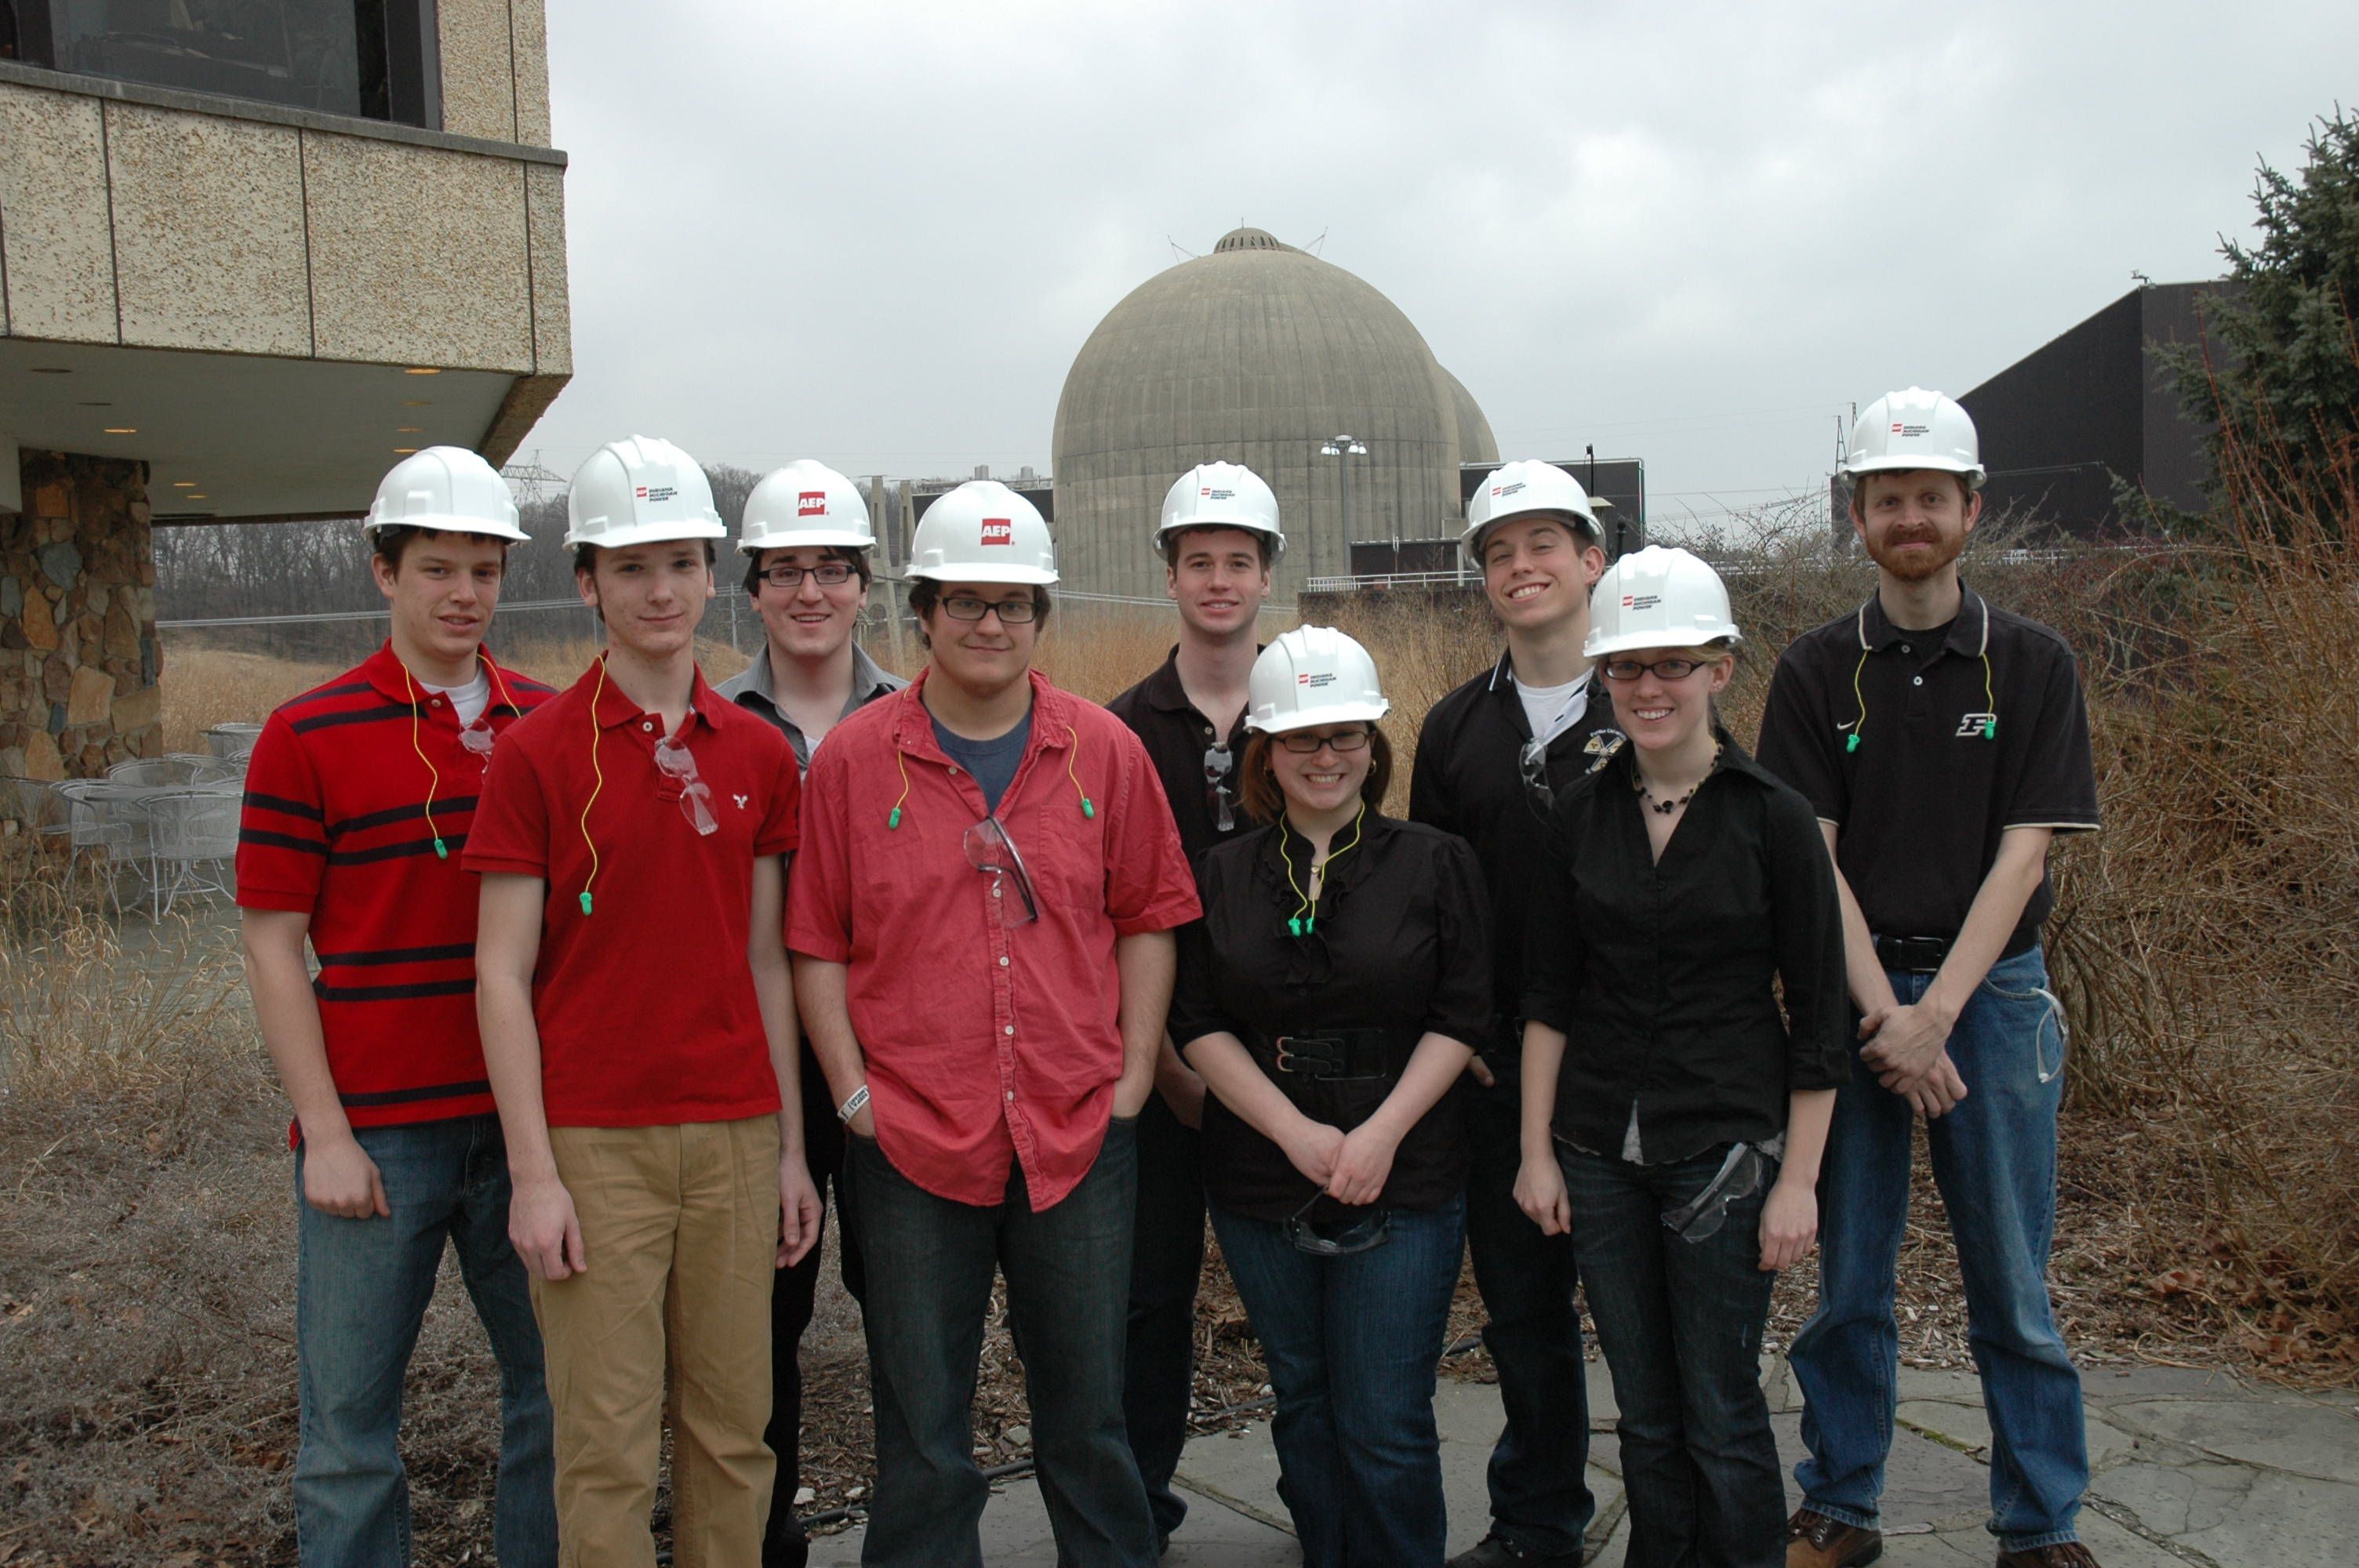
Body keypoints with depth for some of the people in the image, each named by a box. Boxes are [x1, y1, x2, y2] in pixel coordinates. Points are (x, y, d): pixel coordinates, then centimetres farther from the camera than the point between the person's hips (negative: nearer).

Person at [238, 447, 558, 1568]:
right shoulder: (308, 737, -2)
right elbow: (271, 942, -3)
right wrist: (324, 1132, -8)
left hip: (527, 1119, 3)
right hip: (374, 1134, -3)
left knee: (559, 1392, 12)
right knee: (350, 1425, 7)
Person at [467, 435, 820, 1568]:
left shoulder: (758, 753, 8)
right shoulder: (539, 751, -3)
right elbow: (501, 973, -4)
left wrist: (791, 1145, 10)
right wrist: (533, 1172, -9)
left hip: (735, 1134, 4)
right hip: (596, 1142, -3)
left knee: (734, 1427, 10)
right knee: (608, 1443, 2)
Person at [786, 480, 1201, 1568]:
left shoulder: (1104, 751, 3)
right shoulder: (853, 758, -1)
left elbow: (1148, 919, 8)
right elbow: (815, 945, 1)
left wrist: (1133, 1072, 1)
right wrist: (854, 1092, -5)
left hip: (1080, 1134, 1)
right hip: (911, 1141, -1)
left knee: (1088, 1416, 14)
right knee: (921, 1434, 9)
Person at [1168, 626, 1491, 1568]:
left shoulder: (1437, 865, 0)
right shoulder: (1225, 874, 4)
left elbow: (1460, 1017, -3)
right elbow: (1199, 1025, 0)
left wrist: (1381, 1133, -15)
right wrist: (1295, 1130, -12)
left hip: (1404, 1181, -2)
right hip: (1260, 1183, 3)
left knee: (1387, 1425, -1)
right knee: (1305, 1410, 15)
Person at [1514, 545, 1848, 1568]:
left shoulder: (1772, 815, -7)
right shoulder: (1580, 814, 3)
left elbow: (1818, 1012, -5)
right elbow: (1547, 994, 7)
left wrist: (1798, 1178, -7)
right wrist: (1536, 1149, 4)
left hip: (1725, 1146, -3)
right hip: (1601, 1150, 3)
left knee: (1721, 1415, 3)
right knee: (1645, 1414, 13)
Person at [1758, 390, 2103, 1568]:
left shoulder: (2034, 666, 2)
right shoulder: (1816, 673, 3)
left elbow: (2023, 854, -5)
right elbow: (1811, 860, -3)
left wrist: (1935, 1012, -14)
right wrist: (1884, 1016, -13)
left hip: (1991, 990, 0)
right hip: (1851, 995, 1)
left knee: (2012, 1284, 5)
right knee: (1845, 1279, 7)